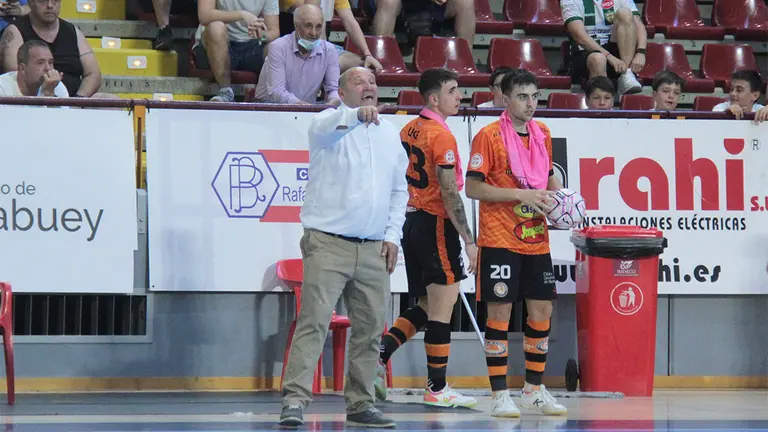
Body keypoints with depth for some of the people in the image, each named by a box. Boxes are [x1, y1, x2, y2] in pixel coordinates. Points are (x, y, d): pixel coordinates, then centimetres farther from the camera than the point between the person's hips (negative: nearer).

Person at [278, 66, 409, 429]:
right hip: (328, 244, -5)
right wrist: (356, 115, -48)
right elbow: (323, 129, -28)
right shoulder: (330, 123, -1)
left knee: (370, 328, 7)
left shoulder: (389, 133, 15)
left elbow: (399, 190, 20)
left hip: (374, 250, 5)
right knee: (314, 320, -12)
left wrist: (392, 235, 9)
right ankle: (294, 401, -14)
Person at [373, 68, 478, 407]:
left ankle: (380, 353, 3)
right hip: (436, 225, -9)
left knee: (426, 307, 17)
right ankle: (437, 388, 2)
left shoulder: (408, 130, 11)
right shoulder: (441, 135, -14)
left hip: (411, 223, 9)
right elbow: (449, 193, -18)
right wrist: (468, 240, -16)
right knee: (441, 309, -1)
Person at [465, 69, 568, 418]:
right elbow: (472, 187, -13)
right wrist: (520, 194, -19)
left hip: (536, 240, 6)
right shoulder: (489, 136, -9)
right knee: (499, 312, -5)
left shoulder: (542, 134, 10)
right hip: (499, 241, -6)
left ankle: (534, 391, 20)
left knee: (542, 310, 8)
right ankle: (500, 395, 1)